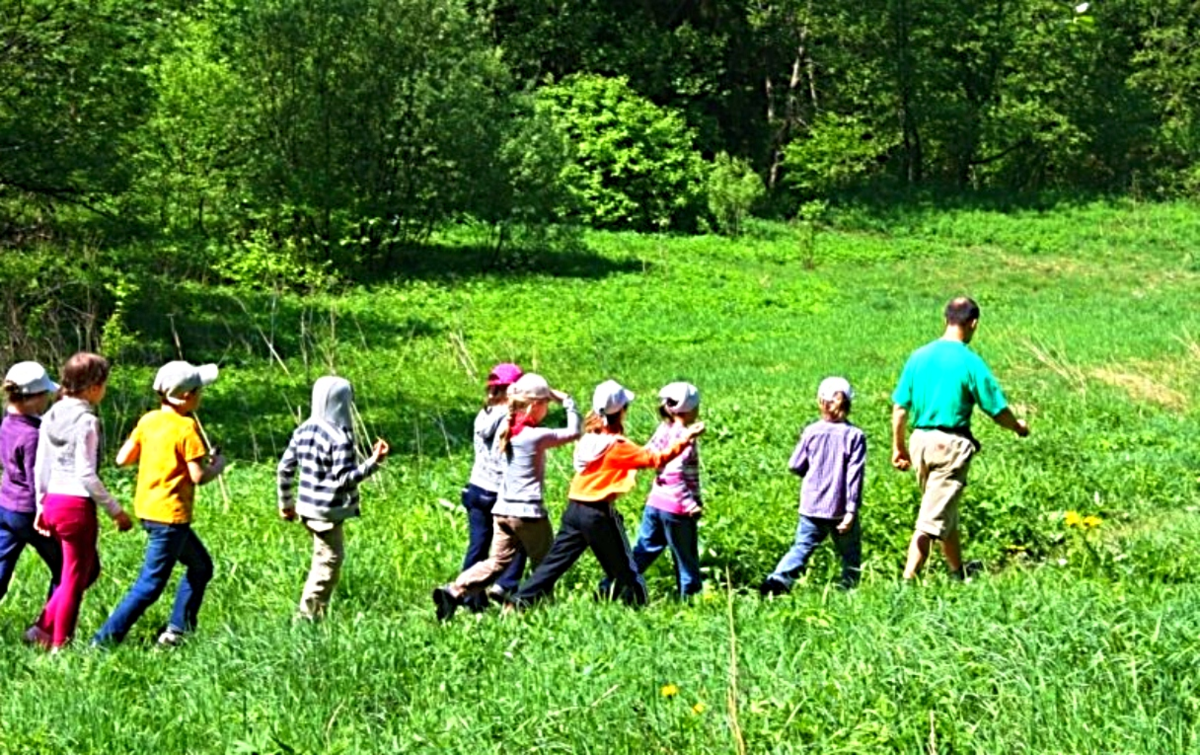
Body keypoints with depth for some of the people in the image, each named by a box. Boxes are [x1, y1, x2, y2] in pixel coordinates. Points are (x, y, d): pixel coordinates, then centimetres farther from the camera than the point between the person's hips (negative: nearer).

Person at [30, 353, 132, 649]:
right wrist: (115, 510, -11)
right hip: (77, 505, -8)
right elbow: (86, 475, -17)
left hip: (53, 502, 8)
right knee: (74, 580, 5)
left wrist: (41, 505, 20)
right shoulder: (87, 421, -15)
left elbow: (40, 467, 12)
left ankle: (44, 628, 18)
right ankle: (59, 644, 12)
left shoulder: (51, 416, 9)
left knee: (89, 569, 22)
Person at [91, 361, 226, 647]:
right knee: (151, 584, -3)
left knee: (200, 565, 21)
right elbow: (199, 476, -18)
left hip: (147, 508, 9)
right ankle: (106, 639, -3)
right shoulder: (186, 427, -16)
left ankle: (177, 631, 20)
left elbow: (122, 458, 8)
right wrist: (217, 464, 2)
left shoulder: (148, 420, 6)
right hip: (170, 514, -9)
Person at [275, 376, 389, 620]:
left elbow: (284, 468, 11)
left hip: (307, 508, 8)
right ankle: (309, 615, 2)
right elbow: (343, 479, -22)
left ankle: (316, 611, 23)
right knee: (329, 561, 1)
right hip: (329, 512, -8)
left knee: (323, 558, 20)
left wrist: (286, 503, 21)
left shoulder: (304, 430, 6)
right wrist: (373, 462, -21)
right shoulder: (340, 437, -18)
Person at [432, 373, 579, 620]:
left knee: (498, 562, 8)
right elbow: (573, 432, -5)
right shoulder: (536, 436, -13)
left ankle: (453, 591, -9)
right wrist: (567, 401, 7)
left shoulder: (506, 431, 5)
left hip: (502, 509, 7)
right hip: (528, 512, -6)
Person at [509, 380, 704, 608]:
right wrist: (685, 439, -8)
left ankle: (517, 604, 3)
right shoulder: (617, 446, -13)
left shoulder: (589, 439, 6)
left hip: (575, 508, 7)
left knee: (556, 562, 8)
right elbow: (655, 459, -12)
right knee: (622, 568, 8)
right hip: (599, 514, -7)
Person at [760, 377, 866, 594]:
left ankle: (779, 579, -11)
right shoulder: (854, 435, -7)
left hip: (812, 505, 2)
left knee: (802, 547, 6)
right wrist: (851, 510, -11)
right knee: (850, 554, 12)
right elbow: (854, 475, -11)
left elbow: (795, 465, 5)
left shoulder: (811, 432, -1)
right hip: (840, 509, -2)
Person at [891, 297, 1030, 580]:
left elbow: (900, 407, 7)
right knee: (932, 520, -5)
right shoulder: (969, 362, -12)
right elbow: (997, 410, -5)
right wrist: (1019, 427, 15)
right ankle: (907, 580, -13)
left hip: (920, 440, 6)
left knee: (945, 513, 22)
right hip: (951, 444, -6)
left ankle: (959, 574, 39)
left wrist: (899, 446, 18)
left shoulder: (919, 356, 4)